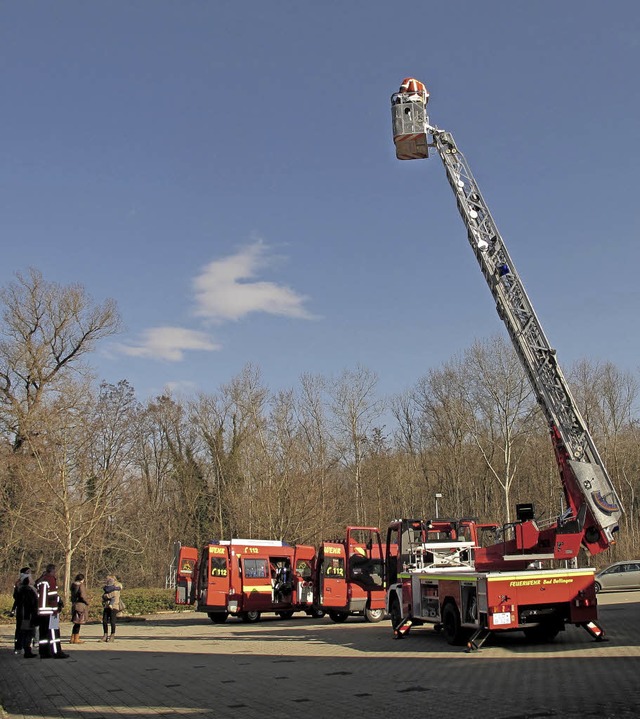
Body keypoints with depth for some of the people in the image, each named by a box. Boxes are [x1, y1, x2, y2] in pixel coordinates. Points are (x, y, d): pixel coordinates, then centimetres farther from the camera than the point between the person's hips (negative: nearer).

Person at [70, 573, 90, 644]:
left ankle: (72, 638, 21)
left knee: (76, 623, 16)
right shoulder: (81, 585, -14)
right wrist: (87, 602, -7)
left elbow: (72, 596, 16)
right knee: (78, 623, -3)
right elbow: (82, 596, -20)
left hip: (74, 605, 8)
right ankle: (76, 639, 0)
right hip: (81, 606, -8)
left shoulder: (73, 585, 11)